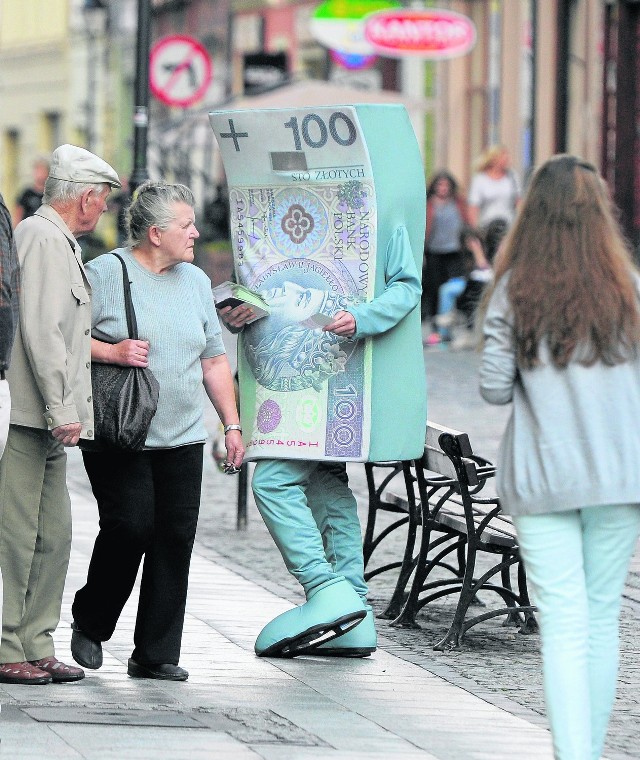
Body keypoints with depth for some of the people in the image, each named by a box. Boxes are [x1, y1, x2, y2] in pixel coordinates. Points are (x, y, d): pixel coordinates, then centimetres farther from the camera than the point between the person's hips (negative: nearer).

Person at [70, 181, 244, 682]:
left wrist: (232, 424, 15)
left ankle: (156, 655, 5)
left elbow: (214, 360, 20)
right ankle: (90, 624, 12)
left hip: (182, 438, 5)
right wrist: (112, 352, -18)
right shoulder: (104, 274, -4)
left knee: (175, 538, 0)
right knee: (130, 525, -13)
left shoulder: (196, 282, 15)